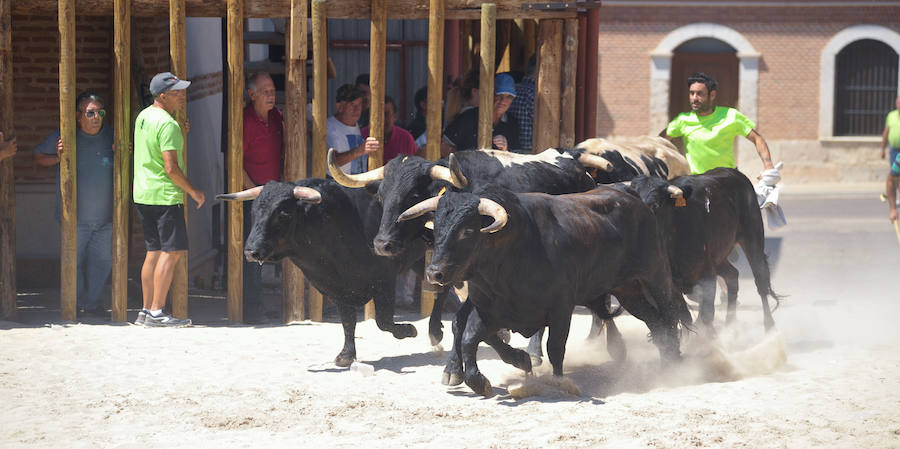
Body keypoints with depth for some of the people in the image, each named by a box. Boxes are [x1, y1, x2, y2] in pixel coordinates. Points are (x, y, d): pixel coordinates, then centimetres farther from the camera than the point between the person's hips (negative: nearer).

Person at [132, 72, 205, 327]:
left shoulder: (142, 117, 12)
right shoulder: (167, 124, -17)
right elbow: (171, 168, -20)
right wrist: (193, 191, -9)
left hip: (143, 194, 9)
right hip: (165, 195, -9)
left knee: (155, 251, 13)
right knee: (172, 251, -7)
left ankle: (146, 311, 14)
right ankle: (156, 313, -10)